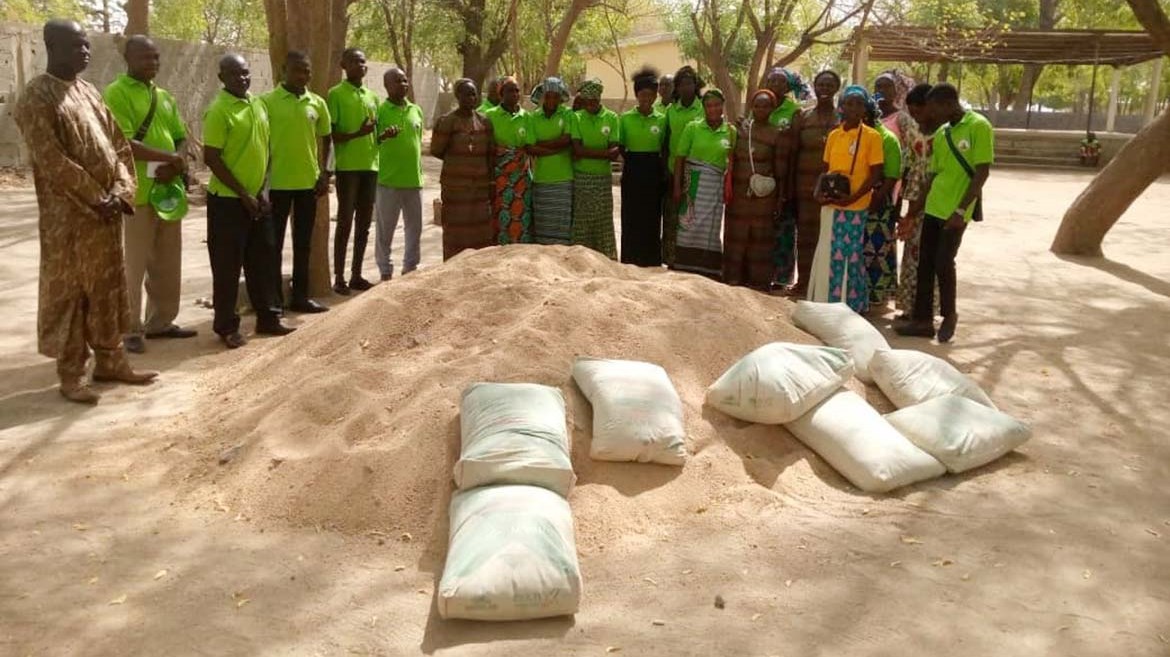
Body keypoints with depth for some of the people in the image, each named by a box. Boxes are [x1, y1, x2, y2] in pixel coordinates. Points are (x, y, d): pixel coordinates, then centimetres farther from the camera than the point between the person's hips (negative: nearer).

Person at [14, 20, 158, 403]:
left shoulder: (89, 92, 14)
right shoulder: (37, 97, -10)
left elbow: (117, 144, 11)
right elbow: (51, 160, -17)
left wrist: (120, 191, -3)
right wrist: (95, 198, -16)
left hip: (106, 210, 7)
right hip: (68, 215, -7)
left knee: (108, 286, 12)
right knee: (68, 291, 0)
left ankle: (109, 360, 22)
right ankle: (70, 373, 8)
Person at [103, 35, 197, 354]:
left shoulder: (165, 97, 15)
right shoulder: (116, 94, -7)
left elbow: (181, 138, 14)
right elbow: (124, 144, -17)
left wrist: (176, 165, -7)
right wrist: (171, 158, -16)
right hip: (136, 193, -7)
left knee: (168, 264, 13)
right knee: (134, 266, -1)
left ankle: (161, 322, 25)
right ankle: (131, 330, 8)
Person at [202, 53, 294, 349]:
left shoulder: (259, 105, 10)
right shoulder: (218, 110, -13)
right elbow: (211, 158, -15)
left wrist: (263, 189, 4)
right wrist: (243, 194, -15)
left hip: (259, 199, 7)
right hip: (228, 200, -7)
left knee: (263, 261, 13)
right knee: (227, 266, 0)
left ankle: (267, 318, 24)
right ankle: (226, 326, 10)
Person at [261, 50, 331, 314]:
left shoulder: (317, 103, 6)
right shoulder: (267, 101, -6)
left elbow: (325, 139, 15)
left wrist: (325, 174, 5)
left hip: (308, 182, 4)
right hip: (277, 182, -4)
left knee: (303, 243, 10)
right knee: (274, 243, 4)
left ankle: (300, 296, 19)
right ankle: (274, 297, 12)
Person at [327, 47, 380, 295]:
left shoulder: (372, 96, 15)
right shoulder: (336, 94, -4)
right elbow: (330, 135, -8)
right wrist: (357, 134, -23)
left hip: (370, 166, 6)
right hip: (347, 166, -6)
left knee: (364, 223, 8)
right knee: (345, 222, -4)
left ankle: (356, 275, 16)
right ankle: (339, 278, 2)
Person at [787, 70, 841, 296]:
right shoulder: (803, 117, 9)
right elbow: (793, 152, 8)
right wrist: (790, 185, 3)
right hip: (806, 183, 2)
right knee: (805, 232, 4)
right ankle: (802, 281, 12)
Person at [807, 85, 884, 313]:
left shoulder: (871, 136, -5)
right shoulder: (833, 135, 9)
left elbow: (875, 174, -8)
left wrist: (852, 197, -19)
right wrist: (819, 192, -3)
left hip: (855, 207, -5)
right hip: (831, 204, 5)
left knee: (850, 255, -1)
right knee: (828, 254, 11)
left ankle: (853, 304, 9)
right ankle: (828, 301, 23)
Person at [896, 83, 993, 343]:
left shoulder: (978, 127, -10)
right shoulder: (941, 133, 11)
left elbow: (982, 172, -14)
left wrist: (961, 209, -19)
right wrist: (918, 205, 13)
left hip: (955, 211, -7)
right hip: (933, 207, 7)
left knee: (943, 263, -5)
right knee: (926, 263, 7)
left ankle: (949, 314, 17)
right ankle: (923, 320, 14)